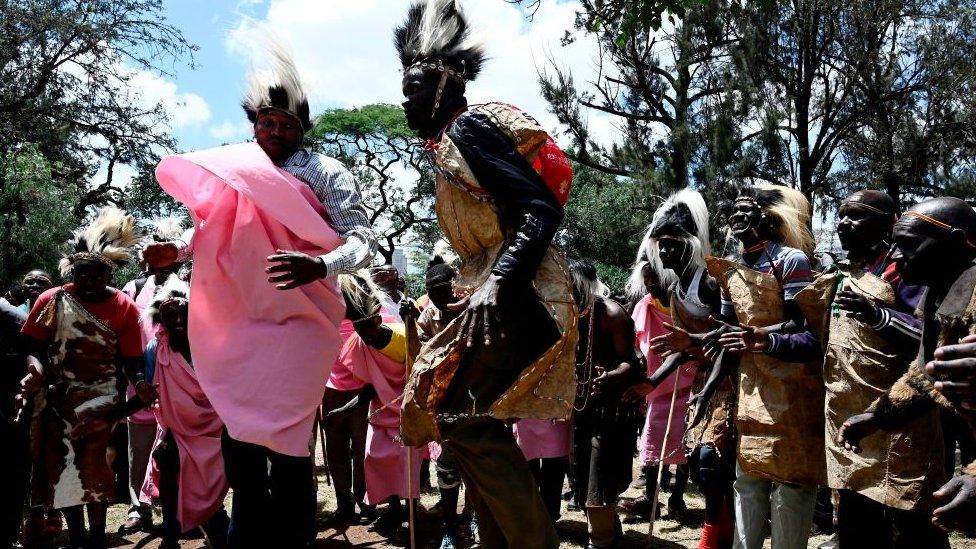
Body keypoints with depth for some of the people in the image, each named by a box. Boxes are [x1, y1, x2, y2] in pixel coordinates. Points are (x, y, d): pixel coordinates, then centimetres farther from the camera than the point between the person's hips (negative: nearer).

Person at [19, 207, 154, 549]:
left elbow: (130, 359, -4)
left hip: (99, 400, -2)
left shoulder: (123, 307, -2)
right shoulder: (51, 300, 1)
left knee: (92, 467, -10)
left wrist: (140, 383, -24)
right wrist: (36, 369, -20)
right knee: (60, 468, 7)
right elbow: (35, 349, 2)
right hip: (55, 400, 3)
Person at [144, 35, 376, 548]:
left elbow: (362, 240, -13)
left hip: (299, 318, -6)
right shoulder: (235, 171, 13)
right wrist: (178, 250, 11)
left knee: (284, 437, -5)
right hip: (242, 319, 6)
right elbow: (218, 232, 27)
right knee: (237, 431, 10)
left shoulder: (326, 174, -4)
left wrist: (320, 266, -31)